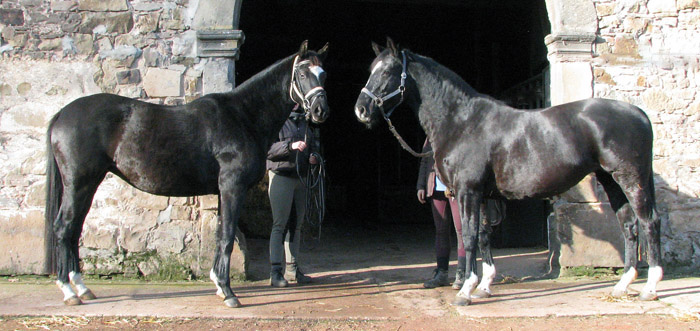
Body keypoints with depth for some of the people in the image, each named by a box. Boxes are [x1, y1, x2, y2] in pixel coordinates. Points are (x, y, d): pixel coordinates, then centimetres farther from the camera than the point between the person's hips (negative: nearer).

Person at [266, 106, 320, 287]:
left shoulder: (307, 122, 13)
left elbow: (316, 143, 23)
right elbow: (268, 149, -14)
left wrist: (315, 156, 1)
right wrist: (290, 146, -26)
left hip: (301, 177, 7)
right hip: (281, 176, -6)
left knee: (296, 224, 9)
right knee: (280, 223, -9)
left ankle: (292, 269, 16)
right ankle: (275, 271, -7)